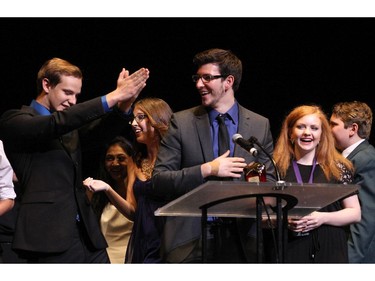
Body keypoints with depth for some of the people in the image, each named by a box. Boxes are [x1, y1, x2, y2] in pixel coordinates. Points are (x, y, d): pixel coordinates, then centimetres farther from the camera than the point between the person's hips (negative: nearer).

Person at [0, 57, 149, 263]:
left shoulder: (71, 124, 22)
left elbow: (103, 131, 3)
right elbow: (57, 123, -18)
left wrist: (123, 105, -18)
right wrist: (112, 97, -21)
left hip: (87, 233, 7)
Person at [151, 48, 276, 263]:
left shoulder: (260, 125, 9)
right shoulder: (182, 122, 4)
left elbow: (269, 180, 10)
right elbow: (159, 180, -1)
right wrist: (206, 170, -12)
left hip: (241, 237, 1)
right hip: (190, 239, -1)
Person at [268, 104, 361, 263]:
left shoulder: (338, 168, 7)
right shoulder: (276, 167, 5)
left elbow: (355, 213, 7)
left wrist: (322, 218, -8)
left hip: (329, 251, 0)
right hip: (287, 252, 0)